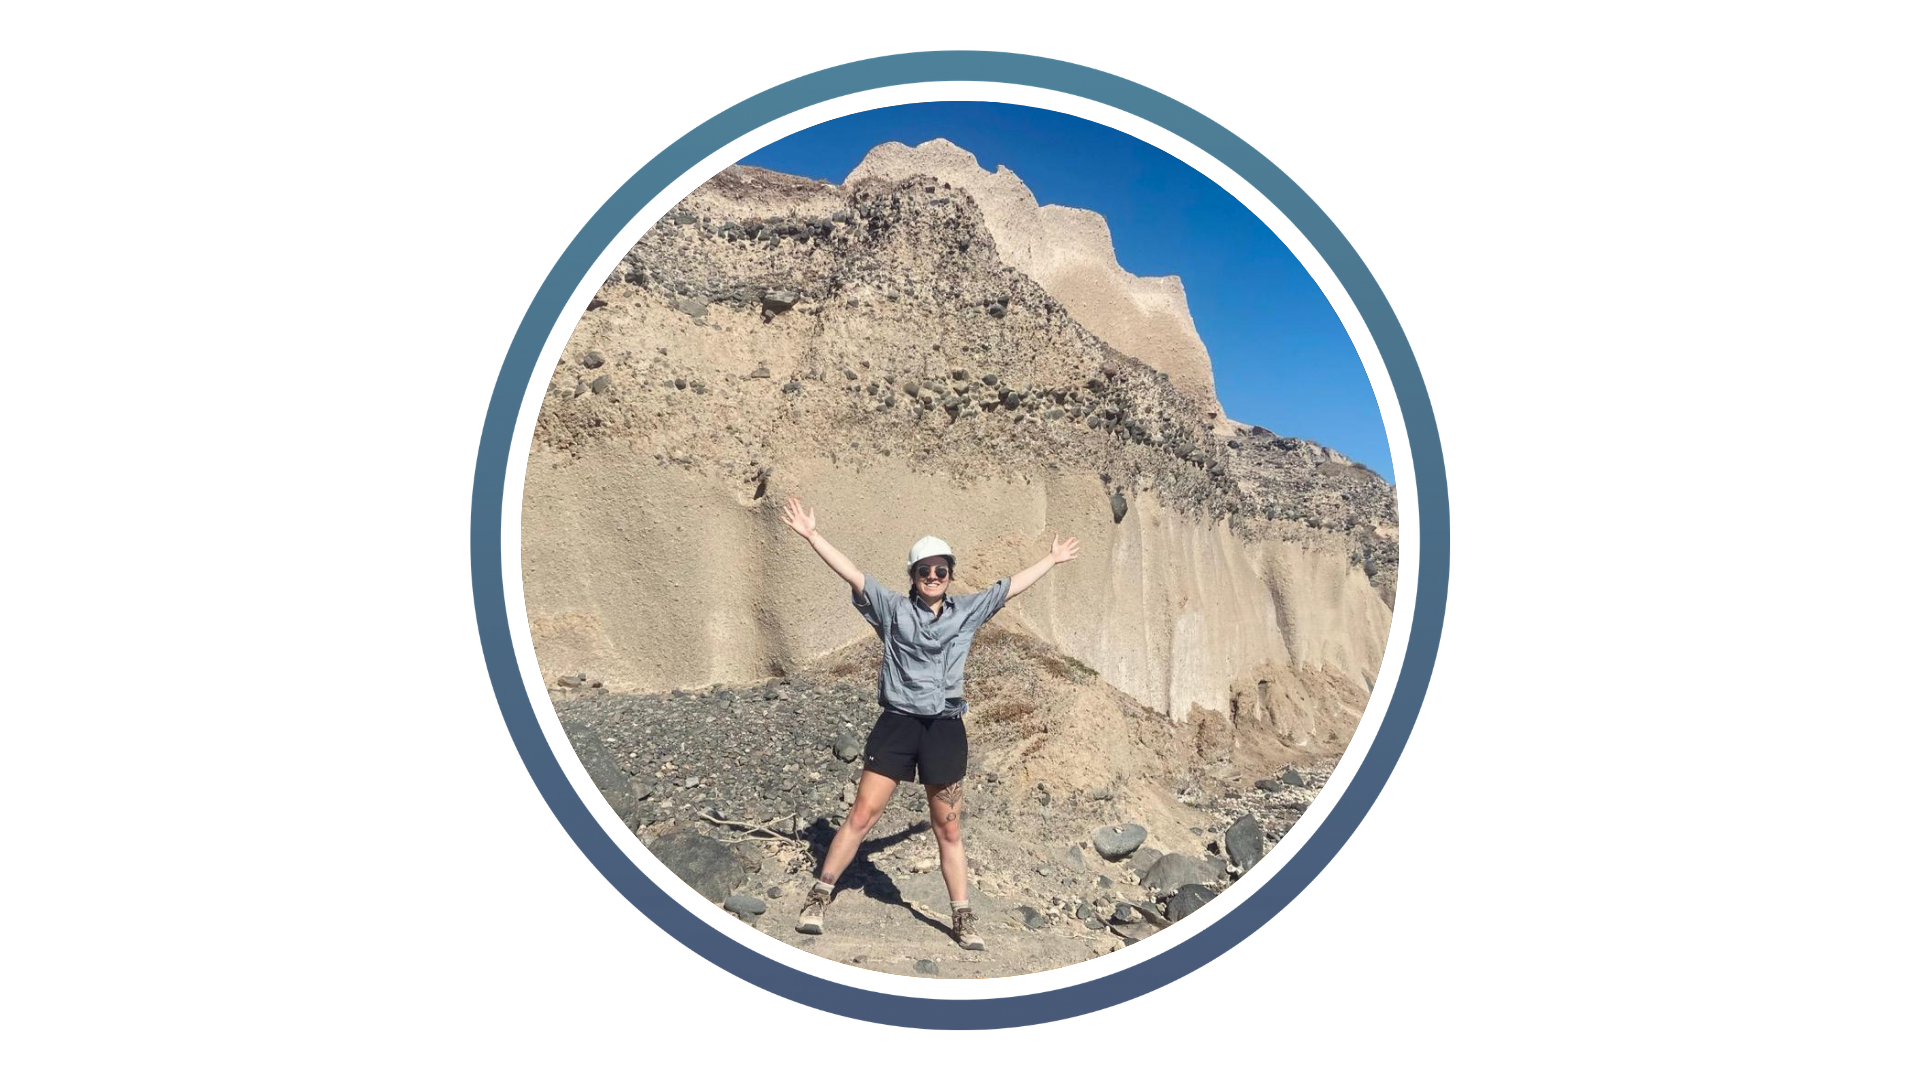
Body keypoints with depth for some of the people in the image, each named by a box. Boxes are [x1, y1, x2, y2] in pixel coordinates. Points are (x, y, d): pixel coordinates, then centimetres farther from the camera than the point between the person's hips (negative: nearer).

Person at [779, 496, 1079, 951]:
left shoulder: (967, 610, 9)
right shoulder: (893, 608, 1)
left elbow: (1012, 586, 17)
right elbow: (851, 573, -6)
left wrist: (1052, 559, 24)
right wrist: (811, 535, -13)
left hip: (945, 728, 2)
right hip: (897, 723, -2)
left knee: (948, 828, 8)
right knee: (862, 814, -2)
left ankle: (962, 919, 17)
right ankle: (819, 896, 11)